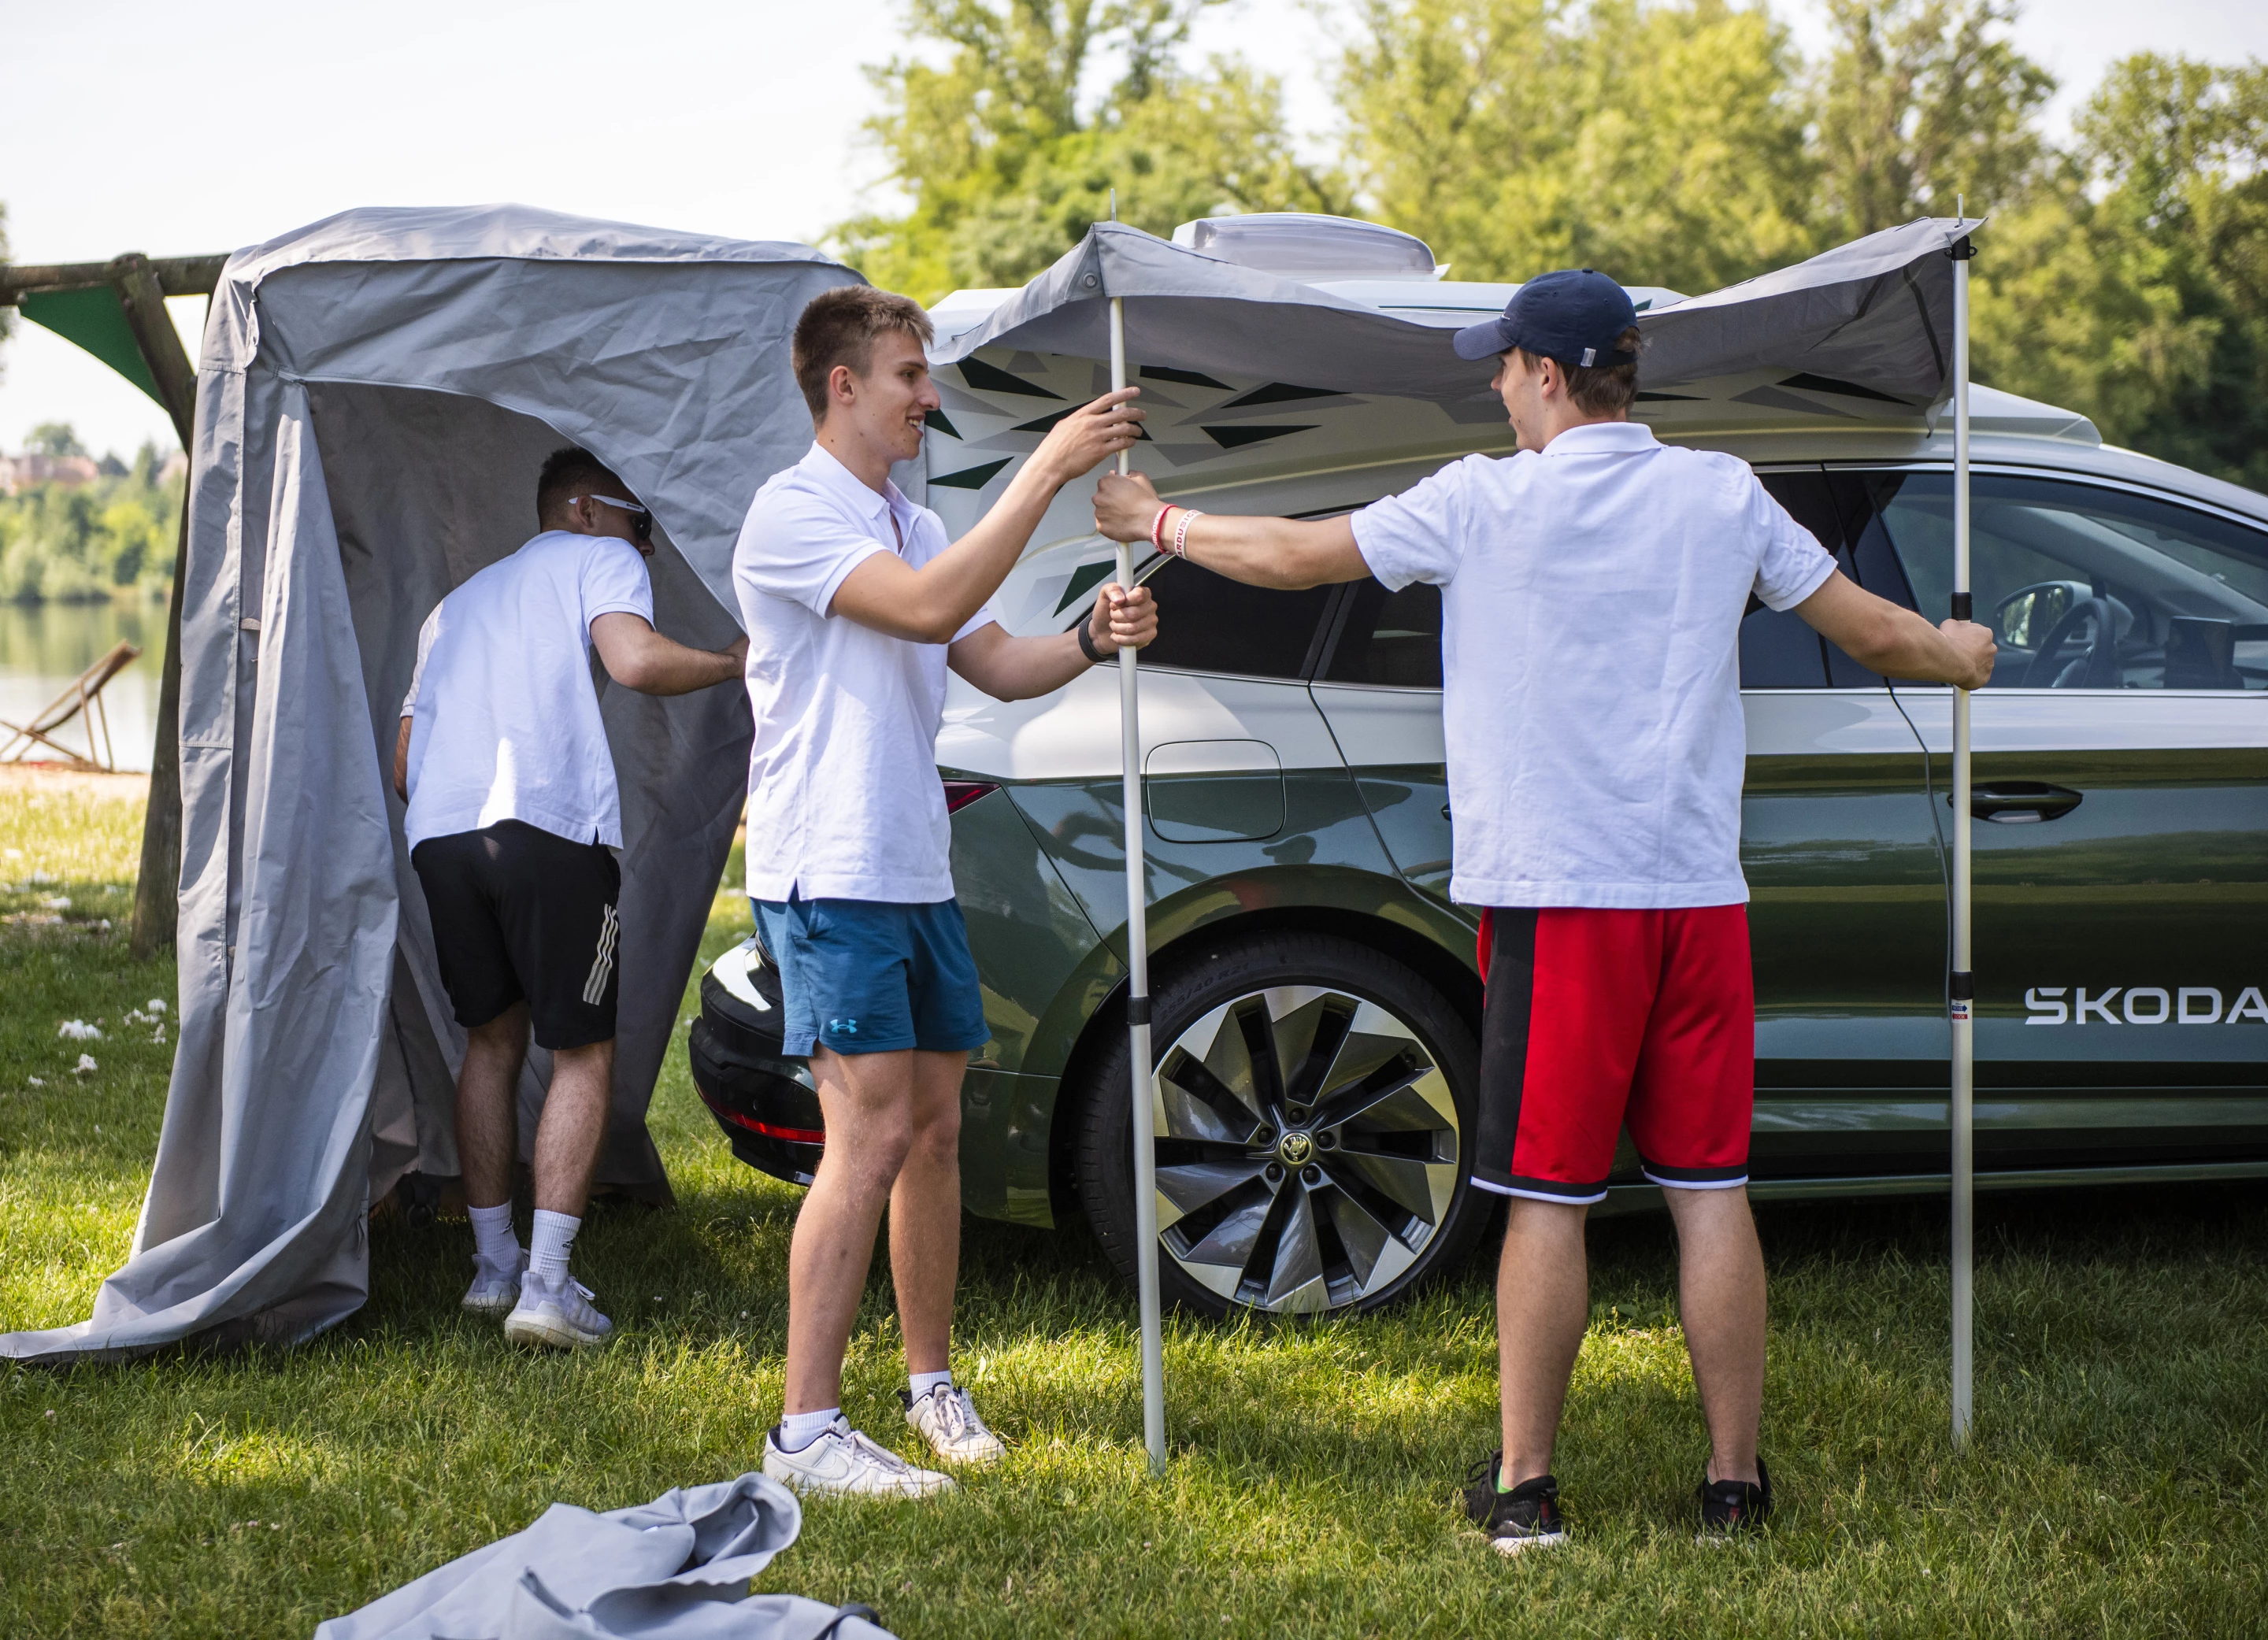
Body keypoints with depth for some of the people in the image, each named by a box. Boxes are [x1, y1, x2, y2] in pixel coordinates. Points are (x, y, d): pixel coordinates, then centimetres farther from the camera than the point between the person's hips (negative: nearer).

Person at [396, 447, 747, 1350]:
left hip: (438, 835, 6)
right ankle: (545, 1285, -6)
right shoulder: (600, 559, 13)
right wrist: (733, 662, 5)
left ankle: (493, 1264, 20)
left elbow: (403, 765, 28)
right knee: (583, 1053, 1)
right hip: (550, 830, -6)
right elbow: (634, 661, -9)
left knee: (492, 1039, 20)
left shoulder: (457, 603, 33)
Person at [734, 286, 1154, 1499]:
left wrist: (1092, 638, -6)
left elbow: (998, 665, 15)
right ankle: (805, 1430, -11)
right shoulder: (792, 514, -11)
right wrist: (1047, 467, -23)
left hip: (919, 874, 9)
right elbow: (929, 607, -24)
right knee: (871, 1139, -13)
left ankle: (932, 1382, 26)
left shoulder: (915, 527, 18)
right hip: (831, 876, -9)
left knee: (934, 1133, 13)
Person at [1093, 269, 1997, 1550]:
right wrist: (1960, 654, 34)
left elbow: (1296, 556, 4)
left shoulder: (1487, 502, -5)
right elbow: (1877, 636, 12)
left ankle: (1526, 1487, 7)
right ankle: (1737, 1482, 11)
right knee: (1711, 1192, 7)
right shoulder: (1722, 495, 5)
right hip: (1701, 892, 3)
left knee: (1547, 1199, 2)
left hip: (1557, 893, -3)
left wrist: (1163, 522, 21)